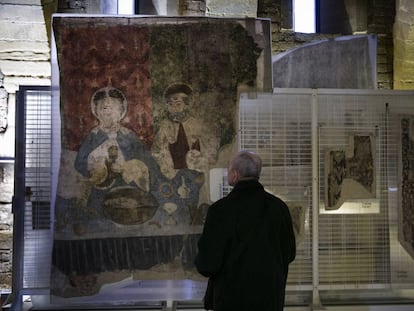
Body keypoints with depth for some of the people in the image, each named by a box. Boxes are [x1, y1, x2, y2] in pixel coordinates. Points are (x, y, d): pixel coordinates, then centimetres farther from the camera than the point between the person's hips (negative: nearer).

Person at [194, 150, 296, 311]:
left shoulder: (220, 209, -16)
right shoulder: (279, 206, -3)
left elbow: (208, 263, -15)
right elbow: (289, 254, 8)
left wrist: (200, 262, 8)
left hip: (233, 298, -4)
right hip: (272, 298, 4)